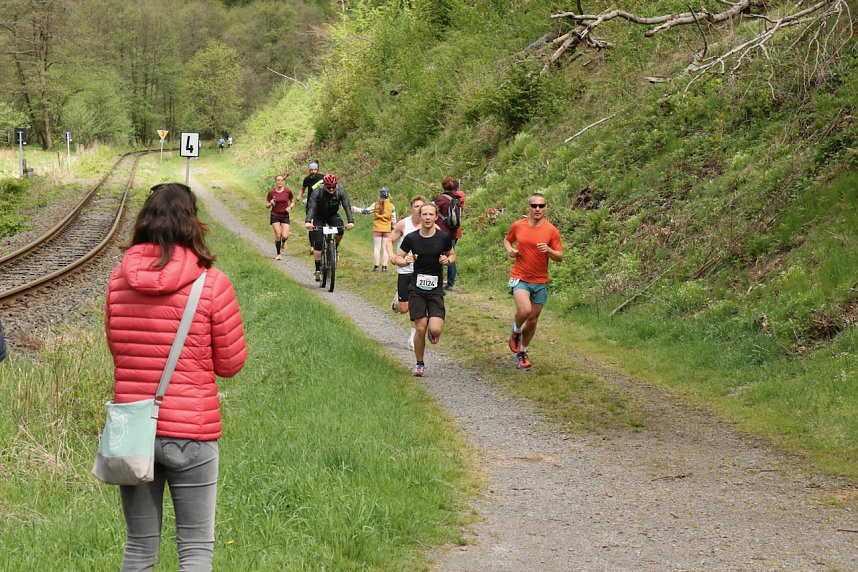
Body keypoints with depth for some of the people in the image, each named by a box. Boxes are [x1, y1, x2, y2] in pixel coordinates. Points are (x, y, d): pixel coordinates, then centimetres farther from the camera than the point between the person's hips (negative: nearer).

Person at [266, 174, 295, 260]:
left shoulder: (287, 191, -4)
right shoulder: (271, 192, -4)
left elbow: (292, 201, 11)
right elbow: (266, 205, 3)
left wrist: (290, 207, -9)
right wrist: (271, 203, -19)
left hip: (285, 216, 0)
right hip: (275, 216, 0)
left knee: (285, 236, -12)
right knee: (278, 235, -8)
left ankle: (283, 242, 26)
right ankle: (278, 254, 9)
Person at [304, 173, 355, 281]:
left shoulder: (340, 191, -22)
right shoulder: (317, 192, -28)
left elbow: (347, 206, -31)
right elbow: (311, 207, -38)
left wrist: (351, 221, -47)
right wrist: (308, 222, -55)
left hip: (333, 215, 2)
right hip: (319, 216, -2)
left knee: (340, 229, -30)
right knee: (318, 243, -12)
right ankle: (318, 269, 0)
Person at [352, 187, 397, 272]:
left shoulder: (375, 205, -4)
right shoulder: (391, 206, -3)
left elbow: (366, 211, 0)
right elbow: (393, 219, 1)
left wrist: (356, 209, 11)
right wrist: (393, 229, 14)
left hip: (377, 229, 0)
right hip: (387, 229, 0)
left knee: (377, 248, 3)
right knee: (385, 248, 3)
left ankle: (376, 266, -1)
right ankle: (384, 267, -1)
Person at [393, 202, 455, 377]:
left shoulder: (443, 237, -4)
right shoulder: (411, 238, -4)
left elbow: (452, 255, 13)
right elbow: (397, 258, 5)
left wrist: (448, 260, -10)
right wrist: (405, 261, -17)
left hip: (436, 290, 0)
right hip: (417, 289, 0)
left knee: (435, 329, -14)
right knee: (420, 329, -5)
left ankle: (433, 332, 25)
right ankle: (419, 364, 14)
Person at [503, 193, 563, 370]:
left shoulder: (551, 230, -4)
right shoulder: (518, 226, -2)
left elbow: (560, 257, -1)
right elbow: (507, 240, 18)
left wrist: (548, 250, -21)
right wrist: (510, 249, -4)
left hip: (540, 282, 2)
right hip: (519, 278, -2)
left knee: (533, 320, 9)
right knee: (525, 310, -26)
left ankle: (522, 352, 31)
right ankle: (515, 332, 7)